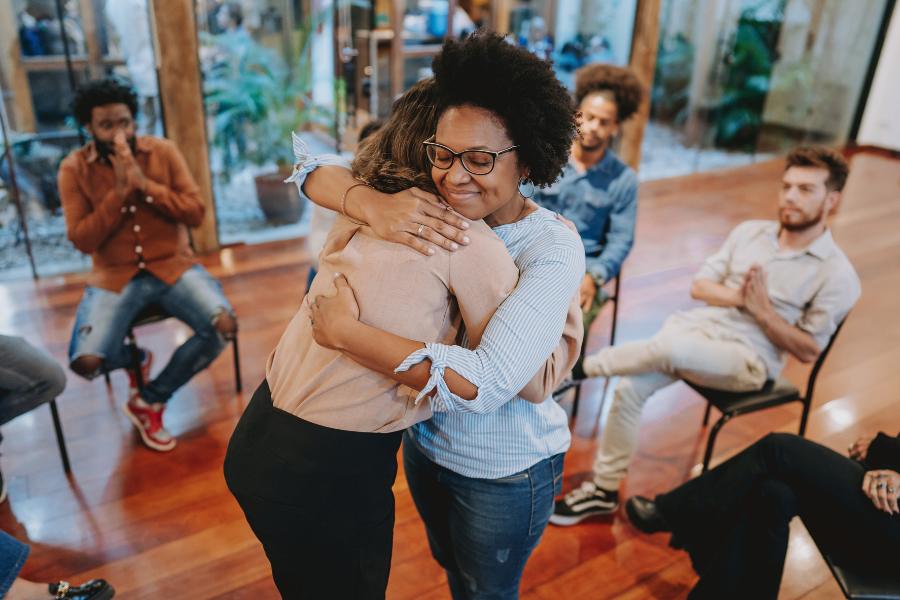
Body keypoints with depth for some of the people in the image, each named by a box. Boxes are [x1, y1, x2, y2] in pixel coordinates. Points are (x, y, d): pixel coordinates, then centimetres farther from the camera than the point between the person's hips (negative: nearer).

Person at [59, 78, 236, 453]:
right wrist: (119, 192, -17)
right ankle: (135, 359, 20)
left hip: (172, 266, 1)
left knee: (224, 326, -25)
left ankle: (151, 401, -2)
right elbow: (81, 240, -8)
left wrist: (145, 184, -18)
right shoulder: (74, 168, -2)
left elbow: (196, 213, -6)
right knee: (85, 362, -22)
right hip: (114, 276, 0)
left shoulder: (163, 152, 0)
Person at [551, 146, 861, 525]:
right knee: (629, 389, -17)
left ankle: (582, 365, -11)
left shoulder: (837, 275, -3)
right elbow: (699, 286, 9)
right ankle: (604, 490, -1)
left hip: (748, 358, -5)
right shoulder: (749, 231, 10)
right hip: (697, 326, 5)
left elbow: (808, 351, -3)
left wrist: (761, 310, -14)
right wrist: (738, 298, -11)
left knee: (668, 347, -36)